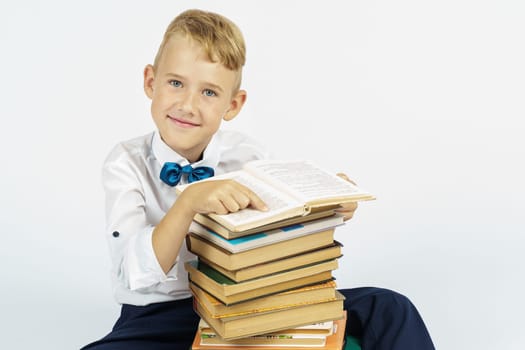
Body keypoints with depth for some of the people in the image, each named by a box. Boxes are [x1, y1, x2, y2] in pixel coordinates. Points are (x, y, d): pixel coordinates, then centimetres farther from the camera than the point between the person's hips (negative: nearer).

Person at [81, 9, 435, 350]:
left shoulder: (247, 155, -4)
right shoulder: (127, 163, -10)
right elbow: (136, 275, -23)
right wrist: (188, 203, -39)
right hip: (164, 316, 0)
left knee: (388, 310, -15)